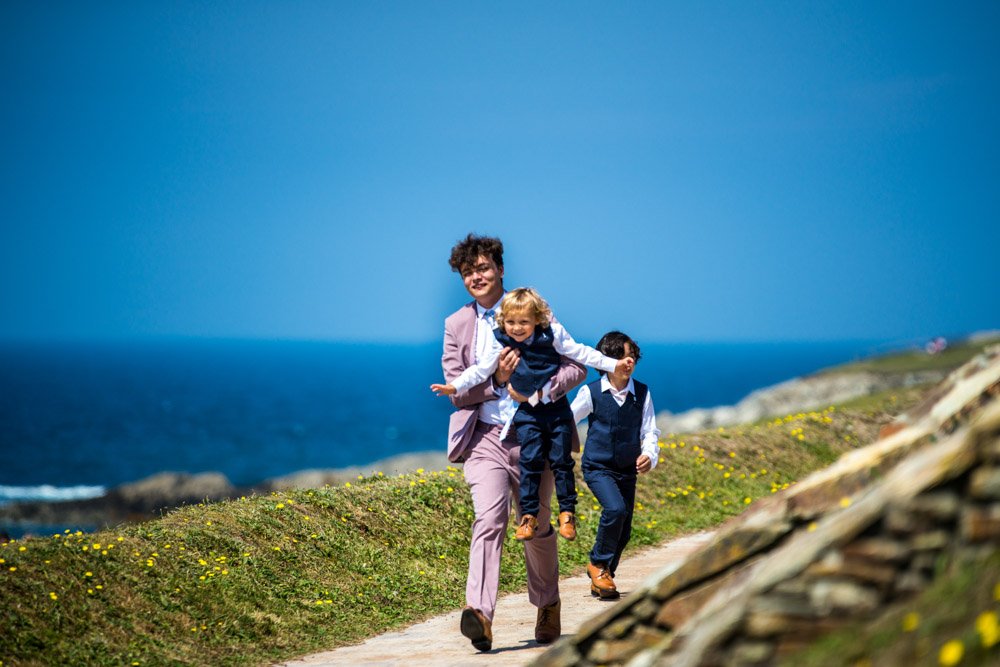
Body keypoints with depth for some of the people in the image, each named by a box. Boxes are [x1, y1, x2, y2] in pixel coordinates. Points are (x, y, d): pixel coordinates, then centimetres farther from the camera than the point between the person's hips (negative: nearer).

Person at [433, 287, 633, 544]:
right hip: (527, 411, 0)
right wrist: (455, 386, -13)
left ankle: (567, 512, 13)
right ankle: (529, 515, 2)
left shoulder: (552, 334, -9)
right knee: (530, 461, -6)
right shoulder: (501, 342, -7)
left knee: (561, 460, 2)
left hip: (557, 408, 0)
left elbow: (579, 353, -4)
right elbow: (480, 369, -3)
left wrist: (613, 364, -7)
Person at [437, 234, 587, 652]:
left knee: (538, 527, 11)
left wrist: (546, 390, -17)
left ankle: (547, 607, 33)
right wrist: (496, 379, -15)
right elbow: (456, 390, 3)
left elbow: (576, 366, 2)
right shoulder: (456, 325, 9)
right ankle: (479, 614, -33)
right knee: (489, 519, -20)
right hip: (486, 437, 0)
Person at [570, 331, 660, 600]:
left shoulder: (642, 393, 0)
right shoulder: (591, 392, -6)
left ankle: (602, 579, 27)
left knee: (623, 532, 6)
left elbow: (650, 431, 0)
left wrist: (649, 456, -18)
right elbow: (566, 421, 3)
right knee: (615, 509, -27)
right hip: (598, 467, -4)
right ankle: (598, 564, -6)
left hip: (628, 470, 4)